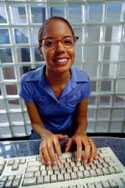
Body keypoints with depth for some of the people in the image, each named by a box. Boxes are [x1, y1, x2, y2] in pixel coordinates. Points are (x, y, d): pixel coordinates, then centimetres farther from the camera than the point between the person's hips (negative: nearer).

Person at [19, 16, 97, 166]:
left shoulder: (83, 81, -16)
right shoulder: (28, 82, -19)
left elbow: (82, 118, -4)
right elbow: (36, 123, -9)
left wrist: (80, 134, -24)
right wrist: (47, 135, -29)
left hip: (72, 139, 1)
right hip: (43, 139, 0)